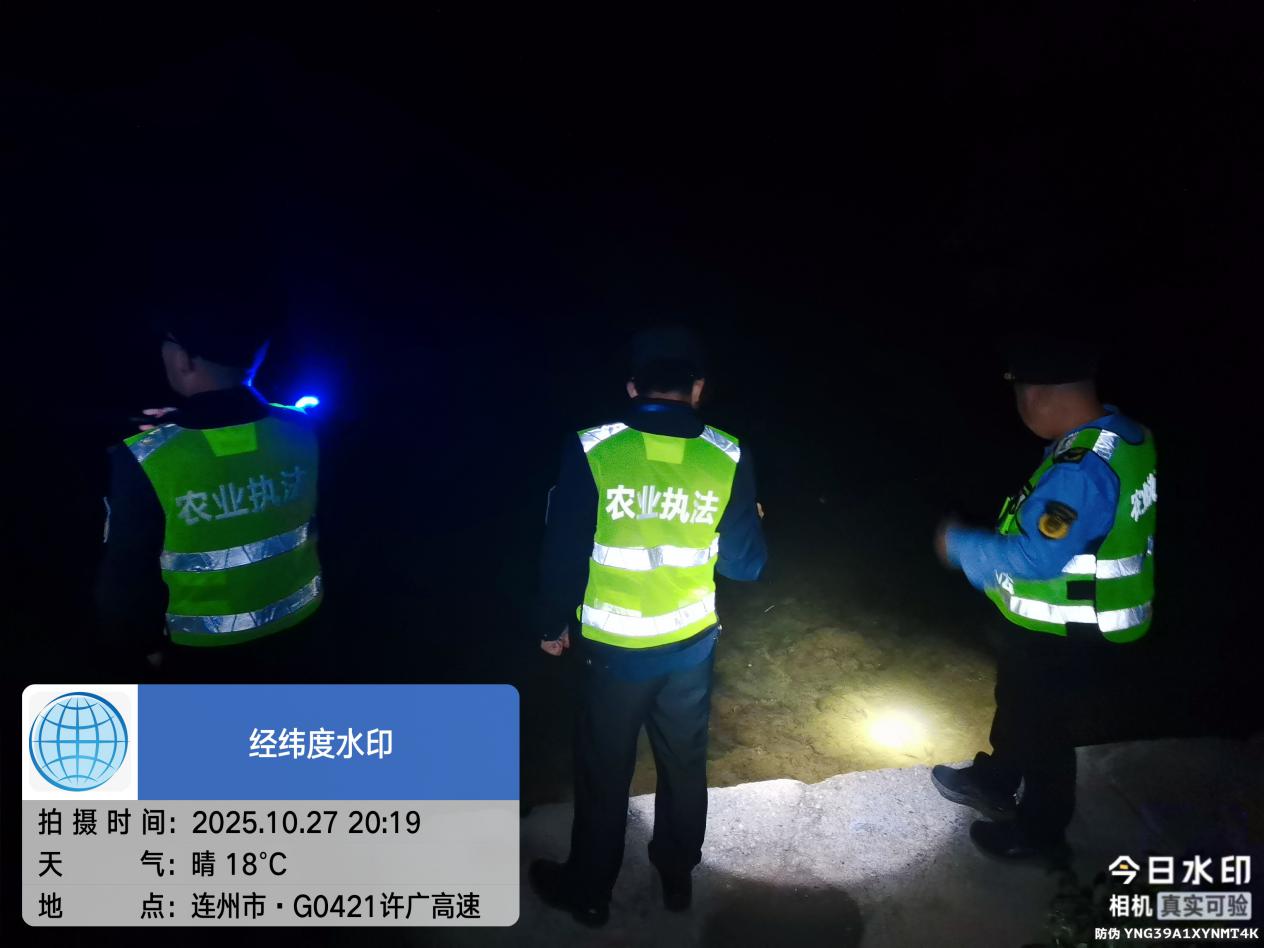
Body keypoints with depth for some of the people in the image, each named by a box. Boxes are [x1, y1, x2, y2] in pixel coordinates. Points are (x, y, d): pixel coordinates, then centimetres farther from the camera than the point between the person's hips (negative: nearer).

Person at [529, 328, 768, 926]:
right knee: (683, 762, 22)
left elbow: (563, 551, -10)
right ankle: (678, 874, 42)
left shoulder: (591, 451, -16)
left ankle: (588, 889, 35)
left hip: (612, 646, -2)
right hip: (691, 642, 2)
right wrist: (752, 524, 19)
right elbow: (746, 564, -3)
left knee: (604, 769, 16)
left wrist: (554, 624, 6)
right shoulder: (728, 459, -10)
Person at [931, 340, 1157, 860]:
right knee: (1016, 705, 28)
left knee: (1043, 730, 14)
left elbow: (1036, 557, -30)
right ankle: (993, 781, 51)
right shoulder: (1118, 434, -2)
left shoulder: (1084, 468, -34)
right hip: (1057, 625, 9)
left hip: (1067, 639, -9)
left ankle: (1039, 829, 38)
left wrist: (959, 545, -17)